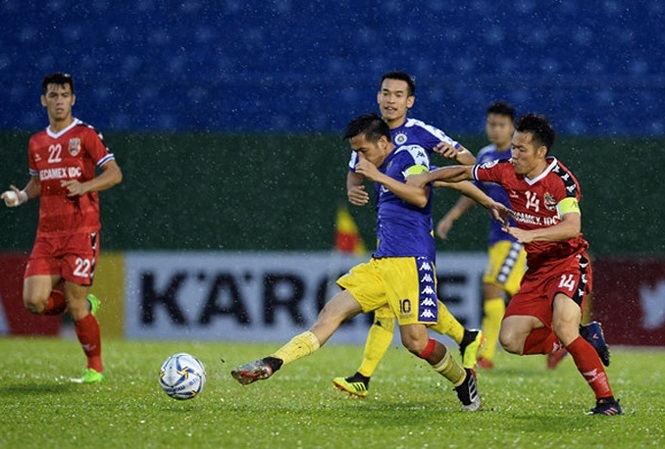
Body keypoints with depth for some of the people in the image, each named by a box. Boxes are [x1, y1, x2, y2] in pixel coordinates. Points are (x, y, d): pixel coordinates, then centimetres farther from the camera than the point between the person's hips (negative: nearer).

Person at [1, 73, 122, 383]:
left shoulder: (85, 135, -3)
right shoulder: (37, 143, 14)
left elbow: (114, 173, -7)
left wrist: (84, 186, -23)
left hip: (81, 231, -5)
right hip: (47, 234, 5)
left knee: (75, 305, -8)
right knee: (34, 301, -10)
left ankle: (95, 368, 12)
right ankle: (84, 305, 21)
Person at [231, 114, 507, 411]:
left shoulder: (411, 154, -2)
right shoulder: (383, 168, 22)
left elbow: (420, 197, -18)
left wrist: (378, 177, -16)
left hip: (411, 262, -8)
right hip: (381, 262, 8)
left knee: (415, 341, -12)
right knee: (333, 311, -5)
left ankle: (463, 382, 13)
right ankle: (270, 364, -15)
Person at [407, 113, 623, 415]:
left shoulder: (561, 180, -18)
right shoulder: (507, 170, 0)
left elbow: (572, 226, -31)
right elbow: (465, 173, 14)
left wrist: (530, 234, -41)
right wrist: (427, 177, 1)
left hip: (568, 263, -7)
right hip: (536, 269, 7)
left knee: (563, 326, -30)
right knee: (511, 340, -5)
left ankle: (607, 400, -19)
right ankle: (584, 338, 13)